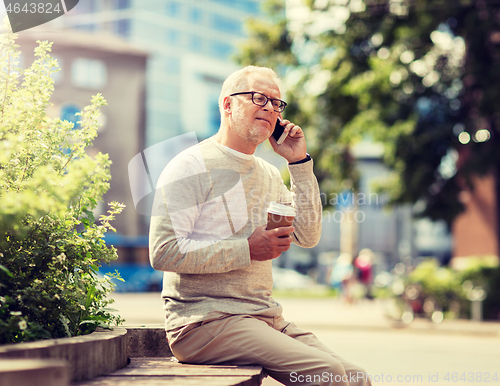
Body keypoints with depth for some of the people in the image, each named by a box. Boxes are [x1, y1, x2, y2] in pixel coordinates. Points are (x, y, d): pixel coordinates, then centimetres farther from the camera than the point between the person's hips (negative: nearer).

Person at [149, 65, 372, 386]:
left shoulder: (268, 174, 20)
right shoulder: (192, 166, -5)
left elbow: (308, 236, 14)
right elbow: (164, 252, -14)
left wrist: (299, 162, 8)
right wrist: (247, 250, -16)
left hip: (266, 318, 8)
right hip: (204, 319, -8)